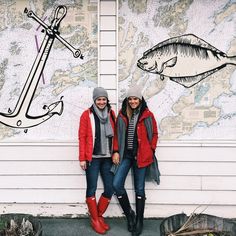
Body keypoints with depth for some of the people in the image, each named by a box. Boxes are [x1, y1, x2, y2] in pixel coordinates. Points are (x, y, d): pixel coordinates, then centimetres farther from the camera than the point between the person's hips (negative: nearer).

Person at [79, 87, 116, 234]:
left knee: (110, 188, 5)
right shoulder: (87, 114, -3)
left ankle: (99, 215, 25)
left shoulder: (111, 114, 8)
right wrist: (82, 158, -6)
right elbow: (82, 137, -4)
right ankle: (95, 220, 20)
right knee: (92, 189, 4)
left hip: (107, 158, 4)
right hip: (92, 158, -4)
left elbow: (114, 135, 12)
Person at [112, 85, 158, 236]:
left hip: (141, 155, -2)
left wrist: (151, 151, -2)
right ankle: (129, 214, 15)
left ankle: (139, 221, 22)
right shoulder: (122, 114, 7)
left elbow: (154, 134, 5)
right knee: (117, 184, -8)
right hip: (125, 154, 3)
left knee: (139, 188, 6)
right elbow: (117, 135, 9)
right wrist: (116, 151, 1)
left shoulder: (147, 115, 0)